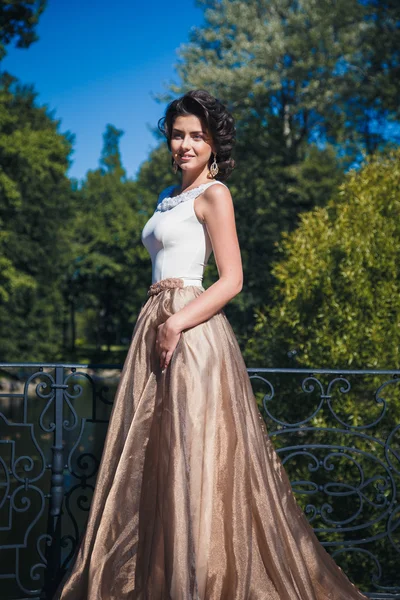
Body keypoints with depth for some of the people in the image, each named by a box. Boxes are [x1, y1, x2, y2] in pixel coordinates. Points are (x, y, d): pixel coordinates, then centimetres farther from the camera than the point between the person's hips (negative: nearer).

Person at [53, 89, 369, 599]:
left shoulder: (213, 194, -3)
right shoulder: (169, 197, 20)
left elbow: (232, 279, -11)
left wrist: (175, 323, -18)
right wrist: (154, 322, 13)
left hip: (192, 332, -8)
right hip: (156, 325, 8)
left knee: (191, 456, -7)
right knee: (153, 460, 8)